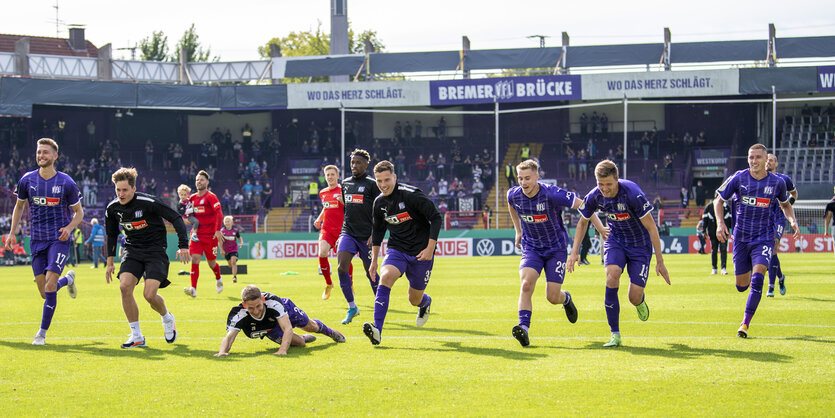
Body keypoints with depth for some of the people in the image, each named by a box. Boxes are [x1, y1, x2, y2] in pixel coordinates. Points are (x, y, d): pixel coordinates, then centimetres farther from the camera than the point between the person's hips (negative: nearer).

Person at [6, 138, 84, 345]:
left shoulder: (66, 183, -5)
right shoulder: (27, 180, 1)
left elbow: (79, 212, 5)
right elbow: (19, 206, 17)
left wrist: (69, 227, -15)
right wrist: (12, 233, 9)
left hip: (59, 239, -3)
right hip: (37, 240, 3)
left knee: (50, 285, -17)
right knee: (44, 293, 2)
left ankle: (42, 332, -3)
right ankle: (68, 279, 38)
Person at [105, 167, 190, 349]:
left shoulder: (148, 202, -19)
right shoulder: (112, 208, -2)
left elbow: (176, 218, -13)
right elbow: (112, 234, 16)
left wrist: (183, 245, -20)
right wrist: (110, 262, 15)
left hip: (155, 251, -5)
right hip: (132, 251, 5)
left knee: (149, 294, -18)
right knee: (124, 286, -19)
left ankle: (167, 319, 19)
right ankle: (136, 336, -7)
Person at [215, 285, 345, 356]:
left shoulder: (273, 302, -48)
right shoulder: (238, 314, -45)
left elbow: (287, 328, -52)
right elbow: (229, 336, -52)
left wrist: (282, 350, -67)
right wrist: (223, 351, -75)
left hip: (286, 308, -1)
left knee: (311, 326, 22)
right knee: (299, 343, 6)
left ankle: (329, 331, 58)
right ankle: (303, 338, 45)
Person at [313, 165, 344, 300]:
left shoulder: (343, 190, -2)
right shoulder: (322, 193, 14)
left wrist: (344, 202, -22)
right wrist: (318, 219, 15)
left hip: (342, 229, -3)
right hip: (327, 229, 3)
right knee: (322, 253, -19)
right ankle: (328, 284, 1)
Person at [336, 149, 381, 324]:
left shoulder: (372, 185, -5)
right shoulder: (346, 183, 13)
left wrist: (374, 235, -14)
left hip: (366, 236, -4)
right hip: (347, 232, 4)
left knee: (370, 272, 3)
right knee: (341, 268, -13)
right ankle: (351, 307, -1)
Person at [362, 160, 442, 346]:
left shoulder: (412, 195, -18)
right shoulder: (379, 202, 0)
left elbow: (436, 218, -15)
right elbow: (378, 230, 16)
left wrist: (430, 248, -19)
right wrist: (374, 260, 15)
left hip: (421, 253, -3)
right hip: (396, 249, 3)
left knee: (415, 300, 7)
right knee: (385, 277, -27)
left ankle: (425, 303, 49)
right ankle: (377, 330, -35)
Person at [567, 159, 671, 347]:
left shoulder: (633, 194, -29)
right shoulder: (594, 197, -15)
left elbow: (651, 227, -21)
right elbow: (583, 222, 7)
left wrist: (660, 261, -18)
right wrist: (574, 252, 2)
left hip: (640, 244, -3)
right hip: (615, 240, 3)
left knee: (635, 298, -10)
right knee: (612, 274, -28)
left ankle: (640, 301, 34)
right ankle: (615, 334, -19)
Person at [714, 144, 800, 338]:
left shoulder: (777, 182, -2)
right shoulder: (738, 178, -5)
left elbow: (785, 205, 17)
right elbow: (719, 200, 6)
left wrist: (793, 221, -2)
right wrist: (720, 222, -9)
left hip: (764, 238, -1)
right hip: (741, 238, 1)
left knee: (757, 279, -21)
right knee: (741, 285, 8)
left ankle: (745, 324, -16)